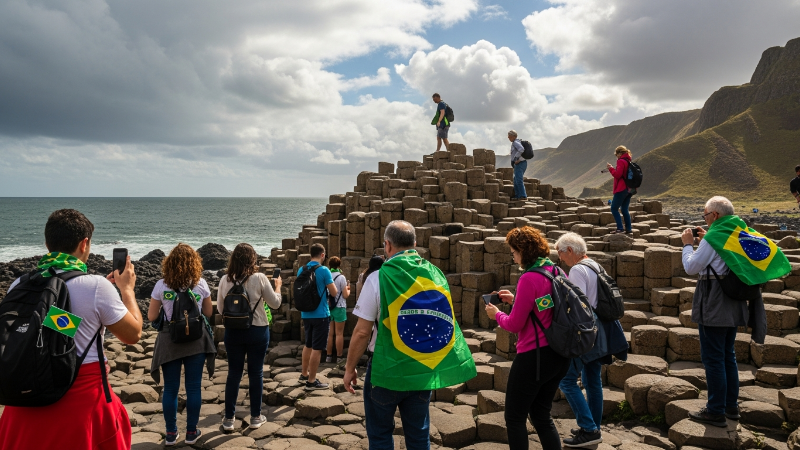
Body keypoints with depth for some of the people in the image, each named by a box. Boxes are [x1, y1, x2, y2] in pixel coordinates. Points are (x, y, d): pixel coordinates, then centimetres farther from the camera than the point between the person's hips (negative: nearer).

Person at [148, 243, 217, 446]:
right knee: (193, 387, 9)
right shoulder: (201, 284, -6)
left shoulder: (161, 285, -8)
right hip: (196, 341, 0)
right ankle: (191, 432, 18)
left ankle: (171, 434, 19)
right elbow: (209, 313, 4)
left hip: (170, 341, 0)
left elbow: (151, 317, -2)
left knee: (170, 389, 11)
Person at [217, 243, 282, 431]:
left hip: (233, 331, 2)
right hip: (257, 331, -2)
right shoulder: (259, 278, -13)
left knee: (233, 374, 11)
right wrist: (278, 286, 13)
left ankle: (229, 419, 17)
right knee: (256, 373, 10)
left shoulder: (225, 280, -5)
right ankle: (255, 417, 20)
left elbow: (220, 309, 3)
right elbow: (275, 303, -3)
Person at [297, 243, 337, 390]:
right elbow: (334, 293, -11)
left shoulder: (301, 270, 4)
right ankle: (311, 381, 4)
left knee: (308, 345, 21)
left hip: (306, 314, 7)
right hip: (320, 314, -7)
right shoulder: (324, 270, -15)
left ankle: (304, 374, 31)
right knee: (317, 348, 0)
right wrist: (330, 284, 8)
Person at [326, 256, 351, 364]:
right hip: (339, 307, -4)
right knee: (339, 333, 2)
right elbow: (345, 295, -11)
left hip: (328, 307, 4)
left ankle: (329, 356, 18)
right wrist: (348, 289, 10)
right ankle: (339, 357, 5)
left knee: (330, 333, 12)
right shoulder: (341, 277, -12)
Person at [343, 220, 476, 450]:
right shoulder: (436, 275, -1)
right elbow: (443, 323, 7)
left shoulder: (379, 278, -14)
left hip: (387, 369, -4)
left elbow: (362, 331, -13)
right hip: (425, 368, 4)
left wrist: (350, 368, -1)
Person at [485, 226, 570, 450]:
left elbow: (515, 325, -16)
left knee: (515, 418, 7)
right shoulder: (558, 272, 5)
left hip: (534, 356, -8)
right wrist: (515, 300, 14)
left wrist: (496, 314, 2)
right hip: (560, 354, 9)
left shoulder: (529, 278, -19)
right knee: (541, 415, 21)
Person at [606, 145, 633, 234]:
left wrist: (610, 168, -4)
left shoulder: (621, 161, -11)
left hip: (621, 189, -9)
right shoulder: (629, 162, 16)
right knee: (624, 209, 12)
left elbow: (617, 174, -17)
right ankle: (628, 228, 9)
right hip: (629, 189, 9)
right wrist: (613, 169, 15)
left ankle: (620, 228, -13)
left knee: (614, 208, -4)